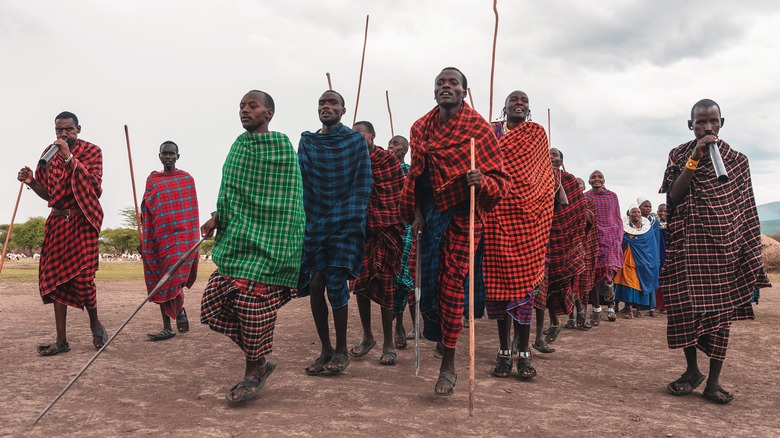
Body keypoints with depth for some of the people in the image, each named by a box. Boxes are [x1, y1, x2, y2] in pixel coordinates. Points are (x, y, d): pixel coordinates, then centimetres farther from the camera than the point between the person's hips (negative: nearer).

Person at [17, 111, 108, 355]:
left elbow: (94, 184, -17)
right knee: (56, 278, 3)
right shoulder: (49, 153, 12)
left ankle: (95, 324, 15)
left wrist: (69, 157, -21)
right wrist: (32, 182, -4)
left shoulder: (91, 151, -1)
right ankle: (61, 340, 10)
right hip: (57, 221, 5)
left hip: (82, 220, -5)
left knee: (82, 276, -12)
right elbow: (48, 193, 16)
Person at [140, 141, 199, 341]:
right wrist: (144, 241, 4)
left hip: (182, 235, -3)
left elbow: (191, 210, 6)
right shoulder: (152, 180, 11)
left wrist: (194, 239, 1)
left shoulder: (187, 179, 5)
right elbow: (146, 212, 11)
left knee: (174, 278, -17)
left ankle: (180, 309, 11)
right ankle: (167, 327, 13)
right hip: (159, 238, 3)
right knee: (160, 283, 5)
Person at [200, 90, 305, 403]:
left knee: (252, 304, -6)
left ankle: (253, 374, 14)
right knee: (216, 301, 5)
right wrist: (217, 217, 5)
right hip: (235, 240, 8)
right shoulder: (239, 144, 13)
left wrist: (277, 249, -15)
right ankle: (259, 361, 21)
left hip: (264, 244, -7)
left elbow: (286, 202, -10)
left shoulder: (282, 146, -7)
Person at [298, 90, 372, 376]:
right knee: (315, 284, 0)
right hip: (314, 223, 3)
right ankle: (325, 349, 15)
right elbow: (300, 183, 4)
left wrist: (352, 218, -8)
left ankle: (341, 350, 9)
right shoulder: (307, 142, 11)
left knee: (336, 285, -8)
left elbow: (363, 182, 0)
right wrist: (304, 220, -8)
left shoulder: (356, 141, 5)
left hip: (344, 224, -3)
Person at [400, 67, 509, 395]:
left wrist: (482, 181, -28)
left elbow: (500, 179, -6)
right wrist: (417, 212, 9)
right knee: (428, 280, 3)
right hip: (430, 212, 4)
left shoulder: (479, 129, -5)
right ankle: (440, 334, 33)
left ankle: (448, 366, 7)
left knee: (452, 285, -4)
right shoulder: (421, 128, 9)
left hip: (462, 214, -4)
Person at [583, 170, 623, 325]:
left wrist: (619, 239, 3)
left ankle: (610, 307, 1)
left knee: (609, 271, -13)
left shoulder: (612, 196, 11)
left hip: (611, 238, 0)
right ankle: (596, 309, 8)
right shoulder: (585, 197, 8)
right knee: (594, 273, 0)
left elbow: (618, 219, 12)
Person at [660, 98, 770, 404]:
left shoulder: (737, 161, 6)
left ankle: (714, 380, 4)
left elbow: (745, 209, 7)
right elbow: (673, 196, -9)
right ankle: (692, 370, 15)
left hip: (724, 243, 1)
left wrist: (750, 252, 2)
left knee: (721, 308, -1)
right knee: (686, 305, -1)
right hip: (688, 243, 0)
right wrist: (695, 158, -16)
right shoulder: (679, 155, 5)